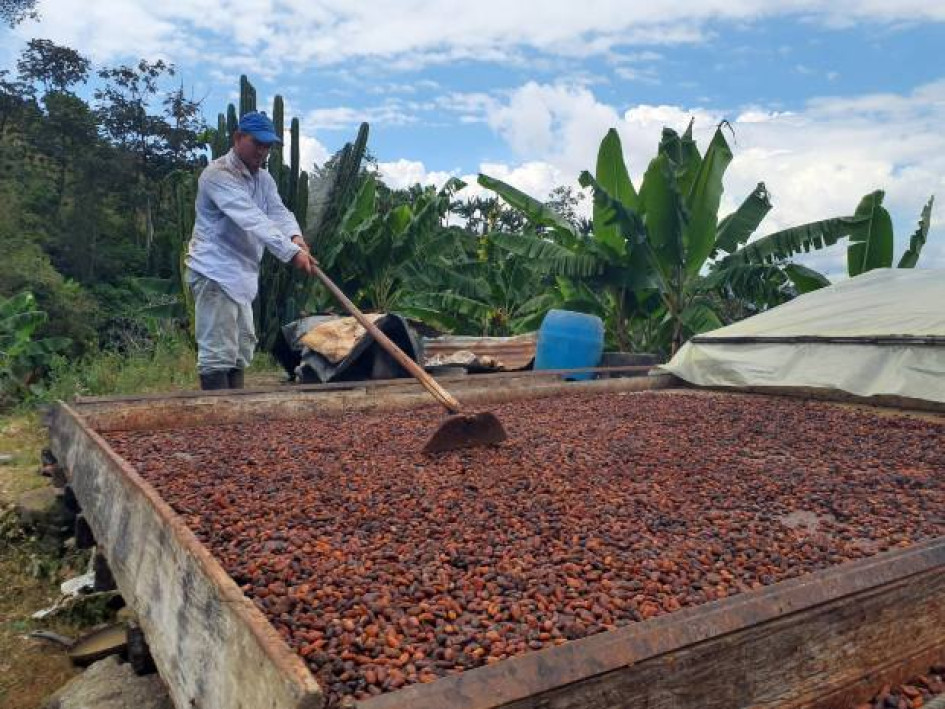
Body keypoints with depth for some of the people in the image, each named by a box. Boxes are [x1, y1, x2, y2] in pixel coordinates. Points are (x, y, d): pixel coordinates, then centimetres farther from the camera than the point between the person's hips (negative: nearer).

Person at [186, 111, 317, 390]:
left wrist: (295, 237, -27)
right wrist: (291, 252, -39)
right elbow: (252, 219, -30)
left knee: (242, 348, 16)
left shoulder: (264, 179, 12)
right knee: (218, 353, -12)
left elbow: (279, 212, -3)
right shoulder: (218, 174, -17)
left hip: (241, 274, 10)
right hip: (215, 272, -10)